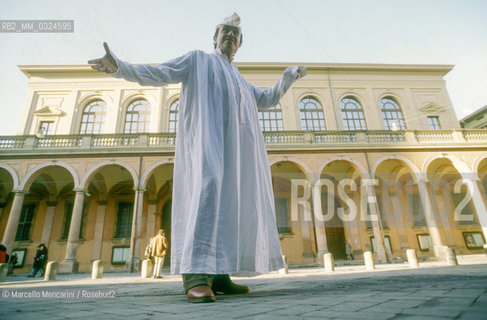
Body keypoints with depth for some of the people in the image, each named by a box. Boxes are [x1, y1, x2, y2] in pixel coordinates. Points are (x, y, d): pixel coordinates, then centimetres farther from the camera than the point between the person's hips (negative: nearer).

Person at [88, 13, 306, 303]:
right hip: (207, 137, -6)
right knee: (208, 189, -27)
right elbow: (158, 74, 9)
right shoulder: (197, 59, 21)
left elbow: (268, 99, 35)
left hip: (235, 146, 7)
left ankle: (218, 275, -2)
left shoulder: (240, 81, 36)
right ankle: (196, 274, -30)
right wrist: (119, 67, -5)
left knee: (231, 203, -4)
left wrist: (291, 75, 28)